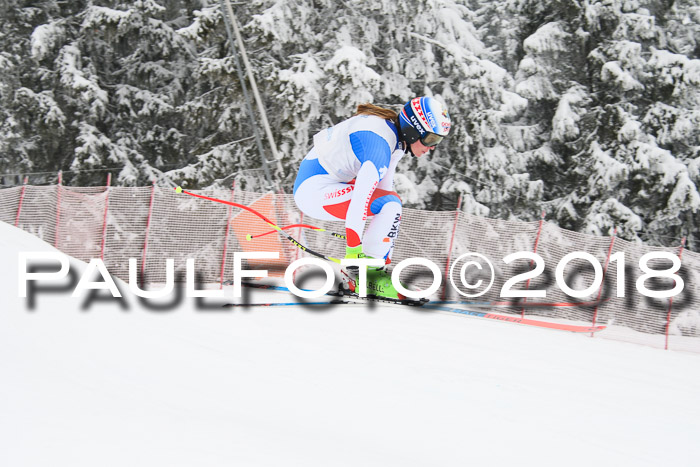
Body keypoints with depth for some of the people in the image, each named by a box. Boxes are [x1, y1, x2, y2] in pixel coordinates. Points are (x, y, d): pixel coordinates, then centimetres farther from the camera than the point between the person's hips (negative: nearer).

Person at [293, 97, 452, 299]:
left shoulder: (393, 137, 8)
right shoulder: (380, 143, -23)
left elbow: (384, 187, 16)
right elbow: (361, 198, -30)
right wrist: (353, 249, -32)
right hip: (314, 191, -10)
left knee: (391, 202, 16)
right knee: (390, 205, -20)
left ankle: (377, 269, 10)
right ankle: (365, 275, -15)